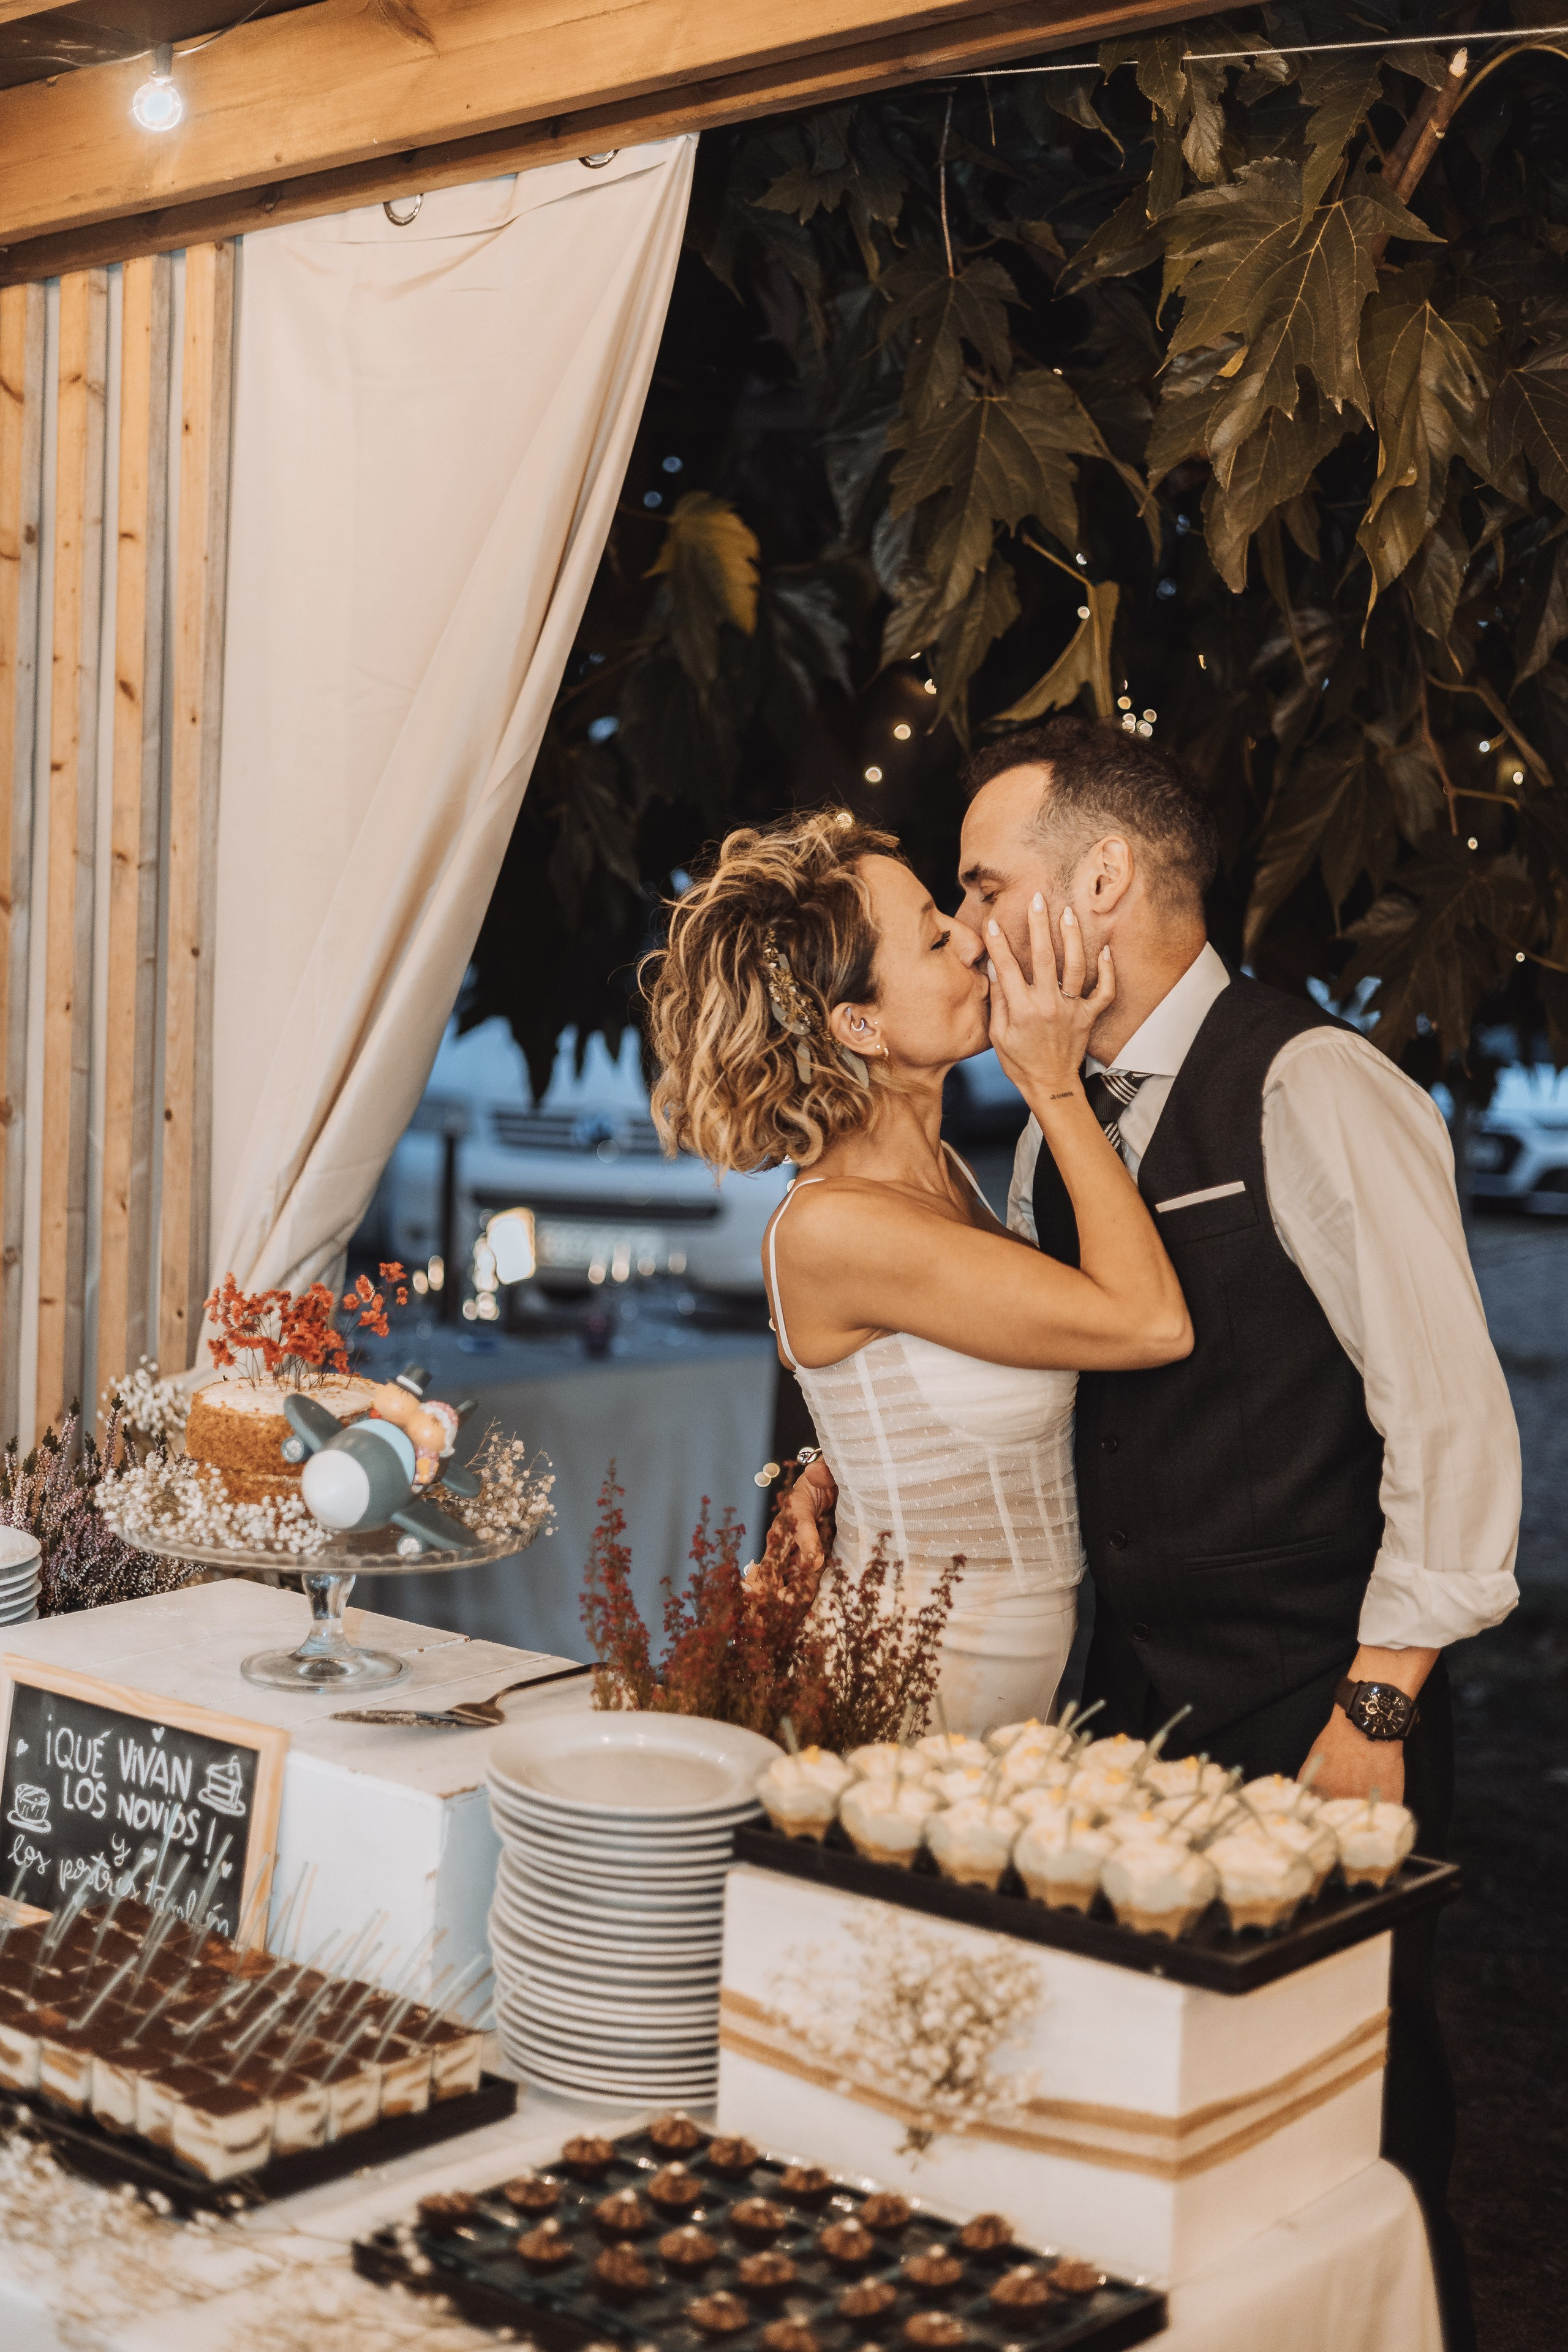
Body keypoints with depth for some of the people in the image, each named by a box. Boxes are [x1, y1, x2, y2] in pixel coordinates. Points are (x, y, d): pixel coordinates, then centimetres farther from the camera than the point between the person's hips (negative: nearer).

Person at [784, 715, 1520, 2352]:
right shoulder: (1061, 1129, 10)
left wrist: (1376, 1712, -18)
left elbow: (1453, 1418, -17)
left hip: (1313, 1713, -7)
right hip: (1139, 1697, 7)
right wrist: (847, 1469, 6)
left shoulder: (1312, 1090, -15)